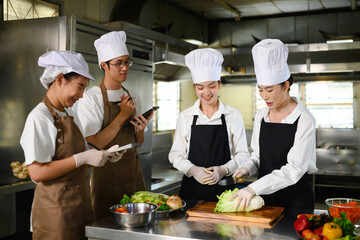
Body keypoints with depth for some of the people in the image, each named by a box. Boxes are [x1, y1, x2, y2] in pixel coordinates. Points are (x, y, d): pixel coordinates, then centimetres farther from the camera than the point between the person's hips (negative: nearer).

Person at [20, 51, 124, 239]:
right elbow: (37, 172, -22)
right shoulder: (39, 118, -15)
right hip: (56, 210, -8)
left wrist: (104, 155, 1)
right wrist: (83, 158, -22)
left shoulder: (71, 116, 11)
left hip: (80, 203, 8)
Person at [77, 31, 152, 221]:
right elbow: (95, 143, -16)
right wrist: (122, 116, -16)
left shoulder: (133, 98, 9)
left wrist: (140, 130, -7)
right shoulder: (91, 98, -9)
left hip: (133, 171, 5)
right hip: (107, 174, -5)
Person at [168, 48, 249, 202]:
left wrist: (224, 169, -15)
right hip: (191, 188, 1)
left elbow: (242, 154, 3)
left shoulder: (234, 116, 0)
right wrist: (192, 169, -13)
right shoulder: (185, 117, 4)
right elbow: (175, 154, 6)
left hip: (224, 189, -1)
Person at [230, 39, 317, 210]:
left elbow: (295, 169, -21)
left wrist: (254, 188, -28)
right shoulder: (261, 116, 4)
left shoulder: (304, 120, -15)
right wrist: (247, 168, -9)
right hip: (265, 197, 5)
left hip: (295, 199, -5)